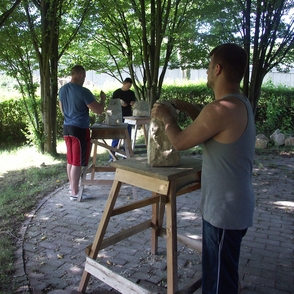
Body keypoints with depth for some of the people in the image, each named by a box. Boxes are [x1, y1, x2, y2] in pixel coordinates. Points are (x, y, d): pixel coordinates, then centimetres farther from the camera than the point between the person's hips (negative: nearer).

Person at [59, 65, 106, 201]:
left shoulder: (62, 89, 7)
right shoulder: (83, 91, -18)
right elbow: (98, 110, -13)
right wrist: (103, 99, 4)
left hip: (67, 128, 8)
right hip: (80, 129, -8)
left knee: (71, 160, 18)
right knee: (77, 162, -1)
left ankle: (72, 186, 31)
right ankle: (75, 193, 6)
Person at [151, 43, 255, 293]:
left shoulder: (221, 109, -26)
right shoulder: (239, 103, 6)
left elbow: (180, 142, -15)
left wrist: (166, 117, 3)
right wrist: (185, 106, 18)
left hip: (225, 210, -10)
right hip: (232, 205, 10)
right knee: (221, 273, 27)